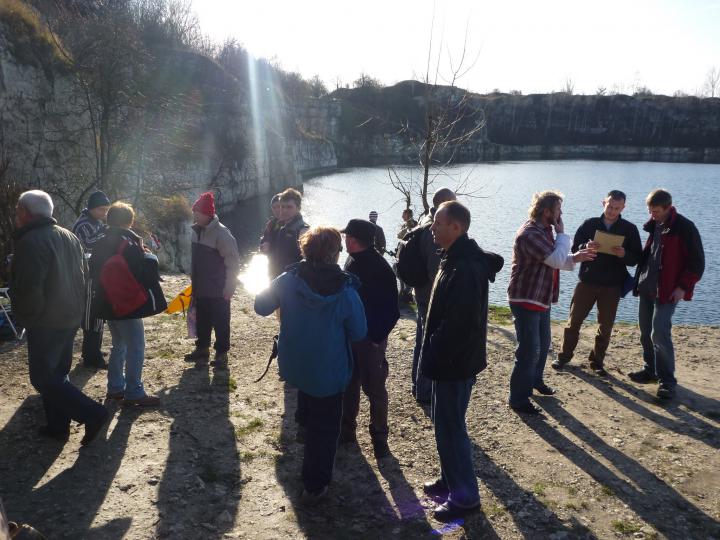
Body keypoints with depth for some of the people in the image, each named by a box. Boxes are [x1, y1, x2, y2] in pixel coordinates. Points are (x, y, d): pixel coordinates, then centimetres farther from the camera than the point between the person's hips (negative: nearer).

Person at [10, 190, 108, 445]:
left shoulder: (31, 242, -19)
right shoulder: (69, 237, 9)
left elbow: (29, 289, -24)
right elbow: (81, 277, 15)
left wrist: (27, 318, -8)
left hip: (46, 323, -9)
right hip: (71, 318, 9)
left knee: (42, 377, -1)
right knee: (57, 372, 17)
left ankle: (92, 414, -7)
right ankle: (58, 426, 24)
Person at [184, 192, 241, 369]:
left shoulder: (221, 233, -18)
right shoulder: (197, 230, 7)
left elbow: (233, 261, -18)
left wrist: (229, 287, -17)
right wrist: (193, 281, 17)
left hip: (218, 290, -8)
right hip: (200, 289, 8)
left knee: (220, 322, 3)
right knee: (202, 321, 17)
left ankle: (221, 353, 14)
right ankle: (202, 349, 32)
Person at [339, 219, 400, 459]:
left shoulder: (380, 269, -19)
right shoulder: (352, 261, 4)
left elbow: (391, 311, -18)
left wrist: (376, 337, -19)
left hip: (370, 339, -7)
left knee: (374, 389, 5)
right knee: (348, 384, 17)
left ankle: (379, 437, 21)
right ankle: (347, 430, 33)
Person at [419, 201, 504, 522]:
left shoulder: (465, 269, -25)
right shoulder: (459, 259, 9)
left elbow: (458, 324, -28)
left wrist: (434, 357, -16)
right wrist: (434, 355, 14)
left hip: (455, 362, -10)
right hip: (452, 359, 10)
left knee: (449, 427, 2)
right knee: (447, 422, 21)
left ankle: (465, 497, 18)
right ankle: (451, 480, 37)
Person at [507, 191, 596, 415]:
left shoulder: (544, 231, 12)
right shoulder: (530, 234, -23)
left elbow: (555, 261, 21)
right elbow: (557, 260, -26)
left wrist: (575, 258, 5)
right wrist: (562, 234, -13)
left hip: (541, 299, 10)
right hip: (525, 300, -10)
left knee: (543, 344, 22)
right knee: (529, 350, -6)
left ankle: (535, 380, 43)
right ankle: (518, 399, 4)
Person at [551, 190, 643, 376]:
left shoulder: (630, 229, 2)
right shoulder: (589, 224, 2)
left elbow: (637, 258, 1)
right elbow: (574, 248, 1)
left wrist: (624, 254, -21)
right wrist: (586, 247, -21)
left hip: (612, 285, 0)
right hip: (587, 281, 0)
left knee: (605, 326, 7)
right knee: (574, 320, 5)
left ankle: (597, 362, 21)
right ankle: (565, 355, 19)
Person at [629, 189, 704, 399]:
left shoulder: (685, 228, -11)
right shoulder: (654, 226, 11)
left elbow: (697, 262, -11)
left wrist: (683, 287, -16)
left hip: (667, 291, -7)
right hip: (646, 288, 7)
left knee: (659, 334, -12)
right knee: (646, 332, 12)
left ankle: (667, 380, -3)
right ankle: (651, 369, 27)